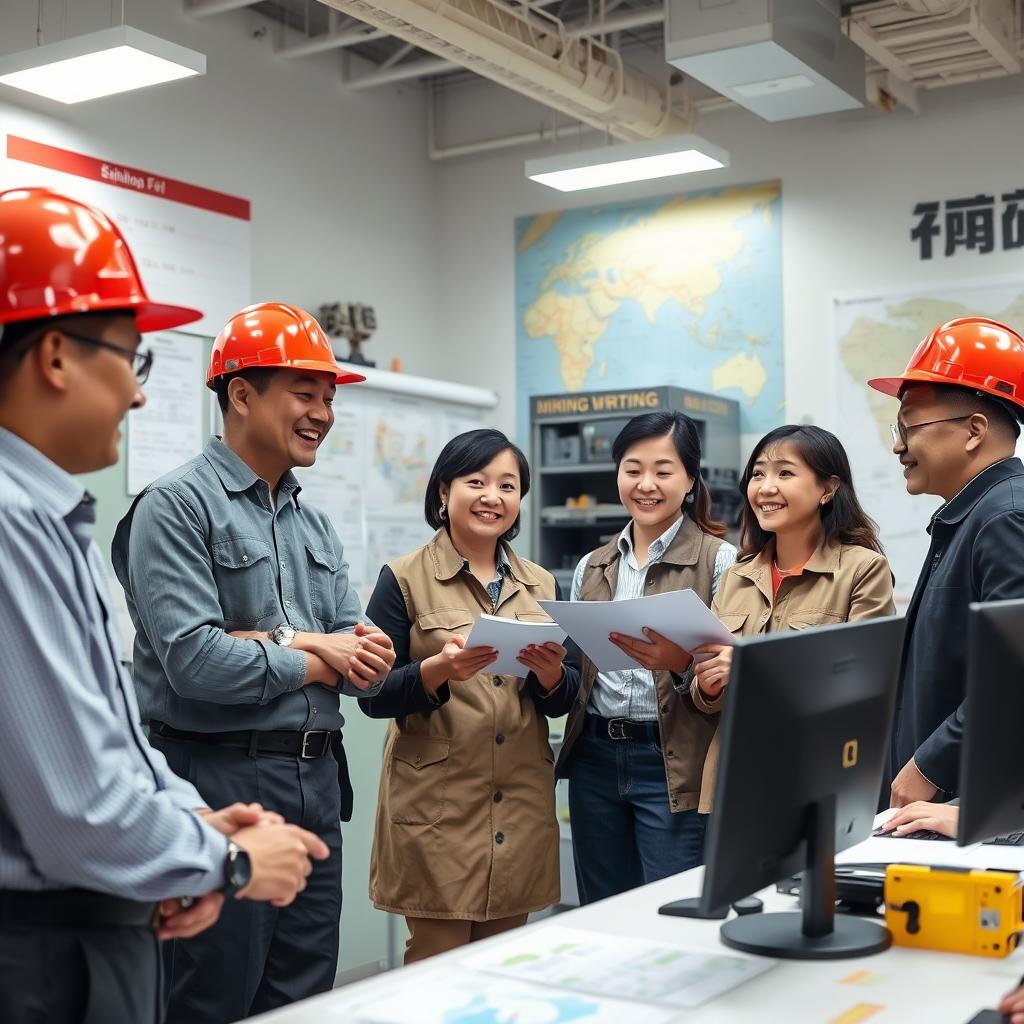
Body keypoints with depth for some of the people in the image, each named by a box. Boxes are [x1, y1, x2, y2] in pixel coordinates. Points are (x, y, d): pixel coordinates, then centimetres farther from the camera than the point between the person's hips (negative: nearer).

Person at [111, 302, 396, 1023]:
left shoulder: (316, 525, 14)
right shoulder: (177, 506, -9)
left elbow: (370, 660, 9)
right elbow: (195, 662, -20)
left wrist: (283, 640, -11)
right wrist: (316, 661, -8)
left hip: (317, 781, 7)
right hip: (221, 779, -7)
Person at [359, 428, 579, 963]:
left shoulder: (541, 585, 11)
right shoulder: (404, 578, -2)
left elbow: (561, 703, 11)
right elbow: (373, 697, -6)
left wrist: (551, 673, -11)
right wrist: (439, 670, -23)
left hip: (520, 808, 4)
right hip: (436, 806, -4)